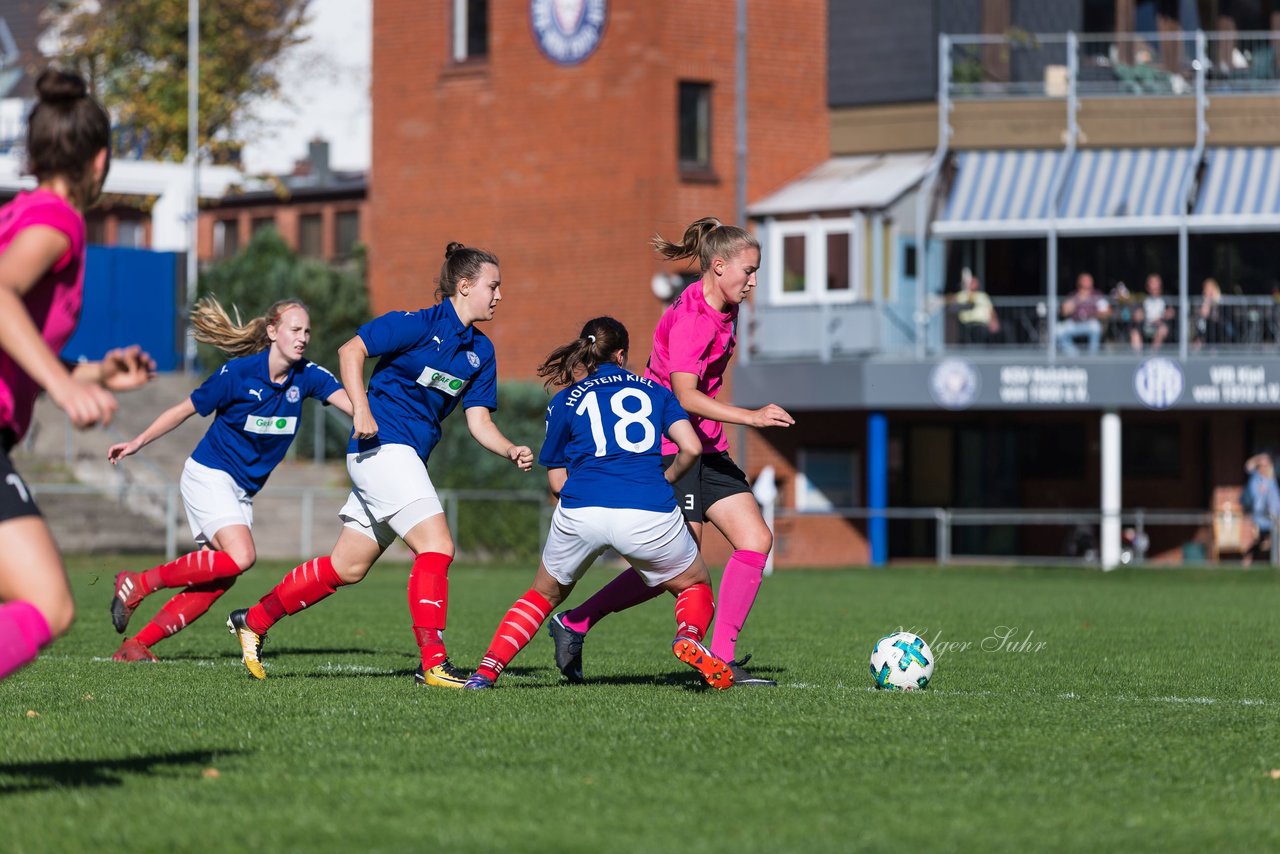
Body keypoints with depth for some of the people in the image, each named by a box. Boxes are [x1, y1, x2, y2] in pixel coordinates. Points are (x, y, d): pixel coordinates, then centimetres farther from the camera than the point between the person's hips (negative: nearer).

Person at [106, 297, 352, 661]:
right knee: (241, 556, -25)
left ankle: (136, 644, 0)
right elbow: (185, 409, -3)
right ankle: (139, 583, -14)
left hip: (243, 491, 6)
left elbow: (352, 403, -16)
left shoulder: (307, 376, -2)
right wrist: (138, 442, -1)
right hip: (209, 475, -6)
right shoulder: (238, 373, -14)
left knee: (218, 583, -4)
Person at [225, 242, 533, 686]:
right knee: (436, 546, -18)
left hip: (406, 458, 9)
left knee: (347, 567, 12)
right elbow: (350, 351, -12)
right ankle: (433, 663, -19)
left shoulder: (480, 351, 11)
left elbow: (478, 421, 9)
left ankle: (253, 620, 24)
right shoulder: (418, 324, -11)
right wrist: (362, 412, -22)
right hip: (383, 445, -9)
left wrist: (511, 451, -9)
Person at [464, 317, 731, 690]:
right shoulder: (653, 390, 19)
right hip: (649, 515, -1)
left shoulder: (564, 402, 19)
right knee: (696, 586, 23)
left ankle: (486, 671, 12)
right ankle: (689, 636, -10)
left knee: (544, 594, 26)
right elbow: (691, 447, 7)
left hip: (581, 513, 1)